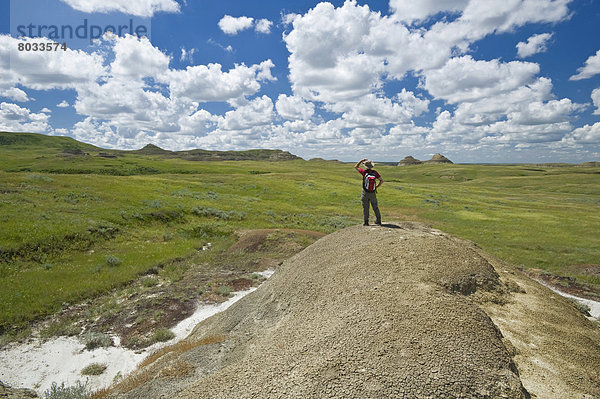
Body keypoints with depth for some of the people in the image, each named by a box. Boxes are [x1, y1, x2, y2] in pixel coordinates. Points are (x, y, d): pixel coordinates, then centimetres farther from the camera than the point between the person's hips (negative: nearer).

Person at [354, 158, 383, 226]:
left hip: (365, 193, -3)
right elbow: (381, 180, -1)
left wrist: (361, 160, 6)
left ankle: (366, 222, 4)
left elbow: (356, 167, 2)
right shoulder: (375, 172, -4)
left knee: (365, 207, 4)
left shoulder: (364, 172, -12)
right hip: (373, 193, 3)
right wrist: (376, 187, 7)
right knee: (375, 207, 15)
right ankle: (378, 220, 20)